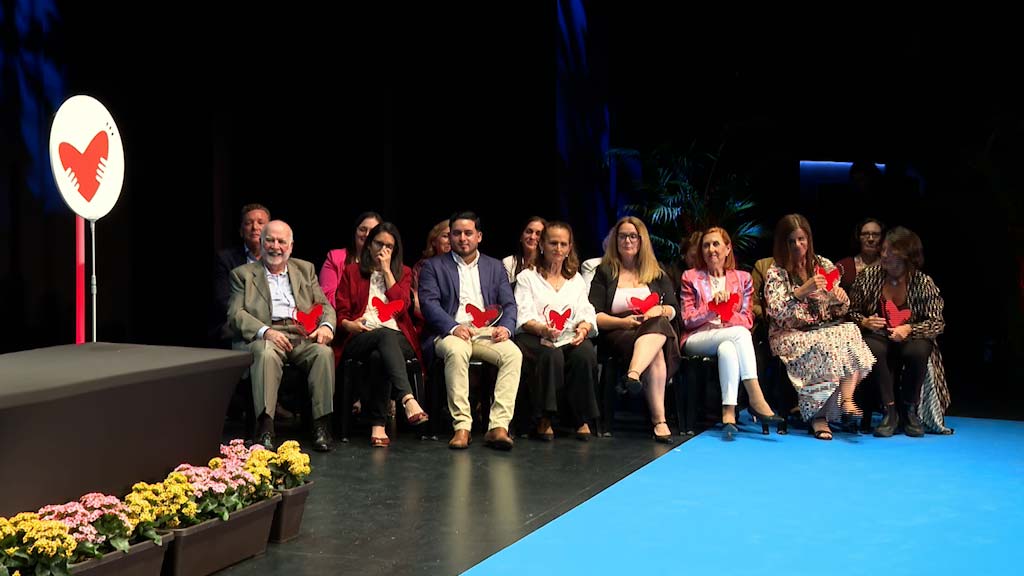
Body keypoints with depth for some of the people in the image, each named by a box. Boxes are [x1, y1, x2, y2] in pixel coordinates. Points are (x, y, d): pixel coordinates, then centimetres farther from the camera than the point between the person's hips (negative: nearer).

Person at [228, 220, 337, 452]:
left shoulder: (305, 269, 25)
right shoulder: (243, 274, 16)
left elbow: (325, 305, 21)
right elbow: (235, 314, 3)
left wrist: (326, 325, -5)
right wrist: (266, 331, -16)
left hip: (303, 336, 2)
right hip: (266, 336, -2)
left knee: (324, 352, -31)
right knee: (266, 353, -38)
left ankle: (321, 425, -29)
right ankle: (265, 428, -41)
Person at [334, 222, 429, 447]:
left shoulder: (403, 272, 22)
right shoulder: (351, 272, 21)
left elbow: (401, 307, 2)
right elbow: (340, 312, 13)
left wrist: (387, 271, 5)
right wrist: (349, 324, -10)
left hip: (398, 340, 1)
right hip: (360, 340, -1)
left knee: (379, 356, -38)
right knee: (386, 335, -39)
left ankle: (378, 426, -47)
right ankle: (408, 400, -59)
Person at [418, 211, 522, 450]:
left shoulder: (495, 267, 22)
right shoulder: (433, 266, 13)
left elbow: (509, 304, 14)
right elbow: (429, 302, -2)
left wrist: (506, 327, -10)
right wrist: (453, 327, -19)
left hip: (487, 332, 3)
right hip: (450, 333, -2)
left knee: (513, 353, -29)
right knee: (456, 351, -38)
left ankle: (499, 426, -32)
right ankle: (462, 426, -36)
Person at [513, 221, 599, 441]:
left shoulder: (577, 279, 26)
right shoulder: (527, 277, 13)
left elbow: (586, 313, 13)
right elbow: (523, 317, -2)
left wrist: (583, 328, -12)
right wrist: (543, 329, -23)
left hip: (570, 338, 3)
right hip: (534, 338, -3)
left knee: (585, 353, -32)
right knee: (552, 355, -37)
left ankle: (583, 419, -21)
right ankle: (543, 419, -26)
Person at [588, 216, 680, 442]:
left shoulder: (657, 274, 22)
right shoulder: (604, 273, 13)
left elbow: (674, 309, 14)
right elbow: (594, 316, 3)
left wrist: (660, 310, -10)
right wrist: (622, 322, -15)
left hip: (657, 330, 2)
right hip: (616, 334, -2)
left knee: (659, 324, -39)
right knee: (656, 355, -37)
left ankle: (634, 373, -63)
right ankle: (659, 420, -50)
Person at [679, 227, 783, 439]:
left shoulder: (742, 278, 19)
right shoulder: (691, 277, 15)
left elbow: (748, 320, 10)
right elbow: (688, 320, 4)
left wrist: (728, 315, -12)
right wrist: (712, 306, -13)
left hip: (729, 338, 2)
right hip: (697, 339, -2)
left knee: (727, 349, -40)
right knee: (739, 333, -35)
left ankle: (729, 413, -48)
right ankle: (756, 399, -44)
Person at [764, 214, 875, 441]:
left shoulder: (824, 266, 11)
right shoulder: (776, 273, 0)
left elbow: (839, 312, 14)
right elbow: (777, 314, -14)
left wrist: (841, 299, -10)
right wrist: (802, 291, -25)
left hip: (826, 328, 4)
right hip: (789, 335, -4)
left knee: (851, 331, -28)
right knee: (823, 345, -34)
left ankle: (846, 398, -33)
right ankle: (818, 416, -28)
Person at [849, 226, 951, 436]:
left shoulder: (923, 283, -5)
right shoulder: (868, 276, -2)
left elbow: (938, 323, -5)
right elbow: (851, 311, 8)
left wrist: (909, 329, -21)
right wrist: (864, 322, -14)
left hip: (911, 340, 0)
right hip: (879, 336, 0)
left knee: (918, 351, -35)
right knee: (872, 349, -35)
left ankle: (910, 410, -12)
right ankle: (890, 411, -24)